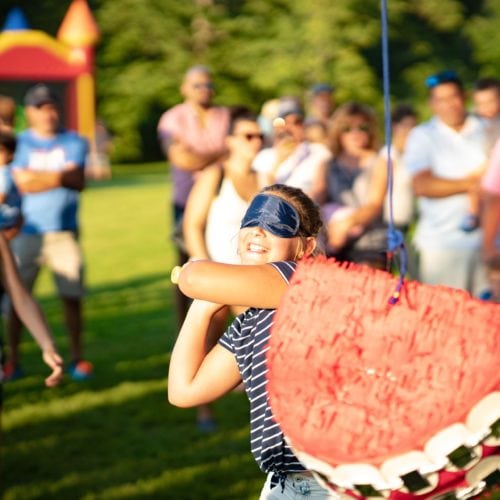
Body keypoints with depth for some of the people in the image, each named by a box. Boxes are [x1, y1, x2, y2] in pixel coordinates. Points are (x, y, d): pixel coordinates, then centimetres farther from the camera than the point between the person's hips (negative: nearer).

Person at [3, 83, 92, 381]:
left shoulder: (74, 142, 6)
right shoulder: (20, 143, 5)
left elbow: (78, 181, -8)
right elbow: (23, 183, -9)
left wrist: (38, 176, -11)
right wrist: (62, 176, -8)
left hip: (65, 232, 0)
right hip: (27, 232, 0)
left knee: (72, 296, 1)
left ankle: (77, 357, 13)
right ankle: (13, 360, 8)